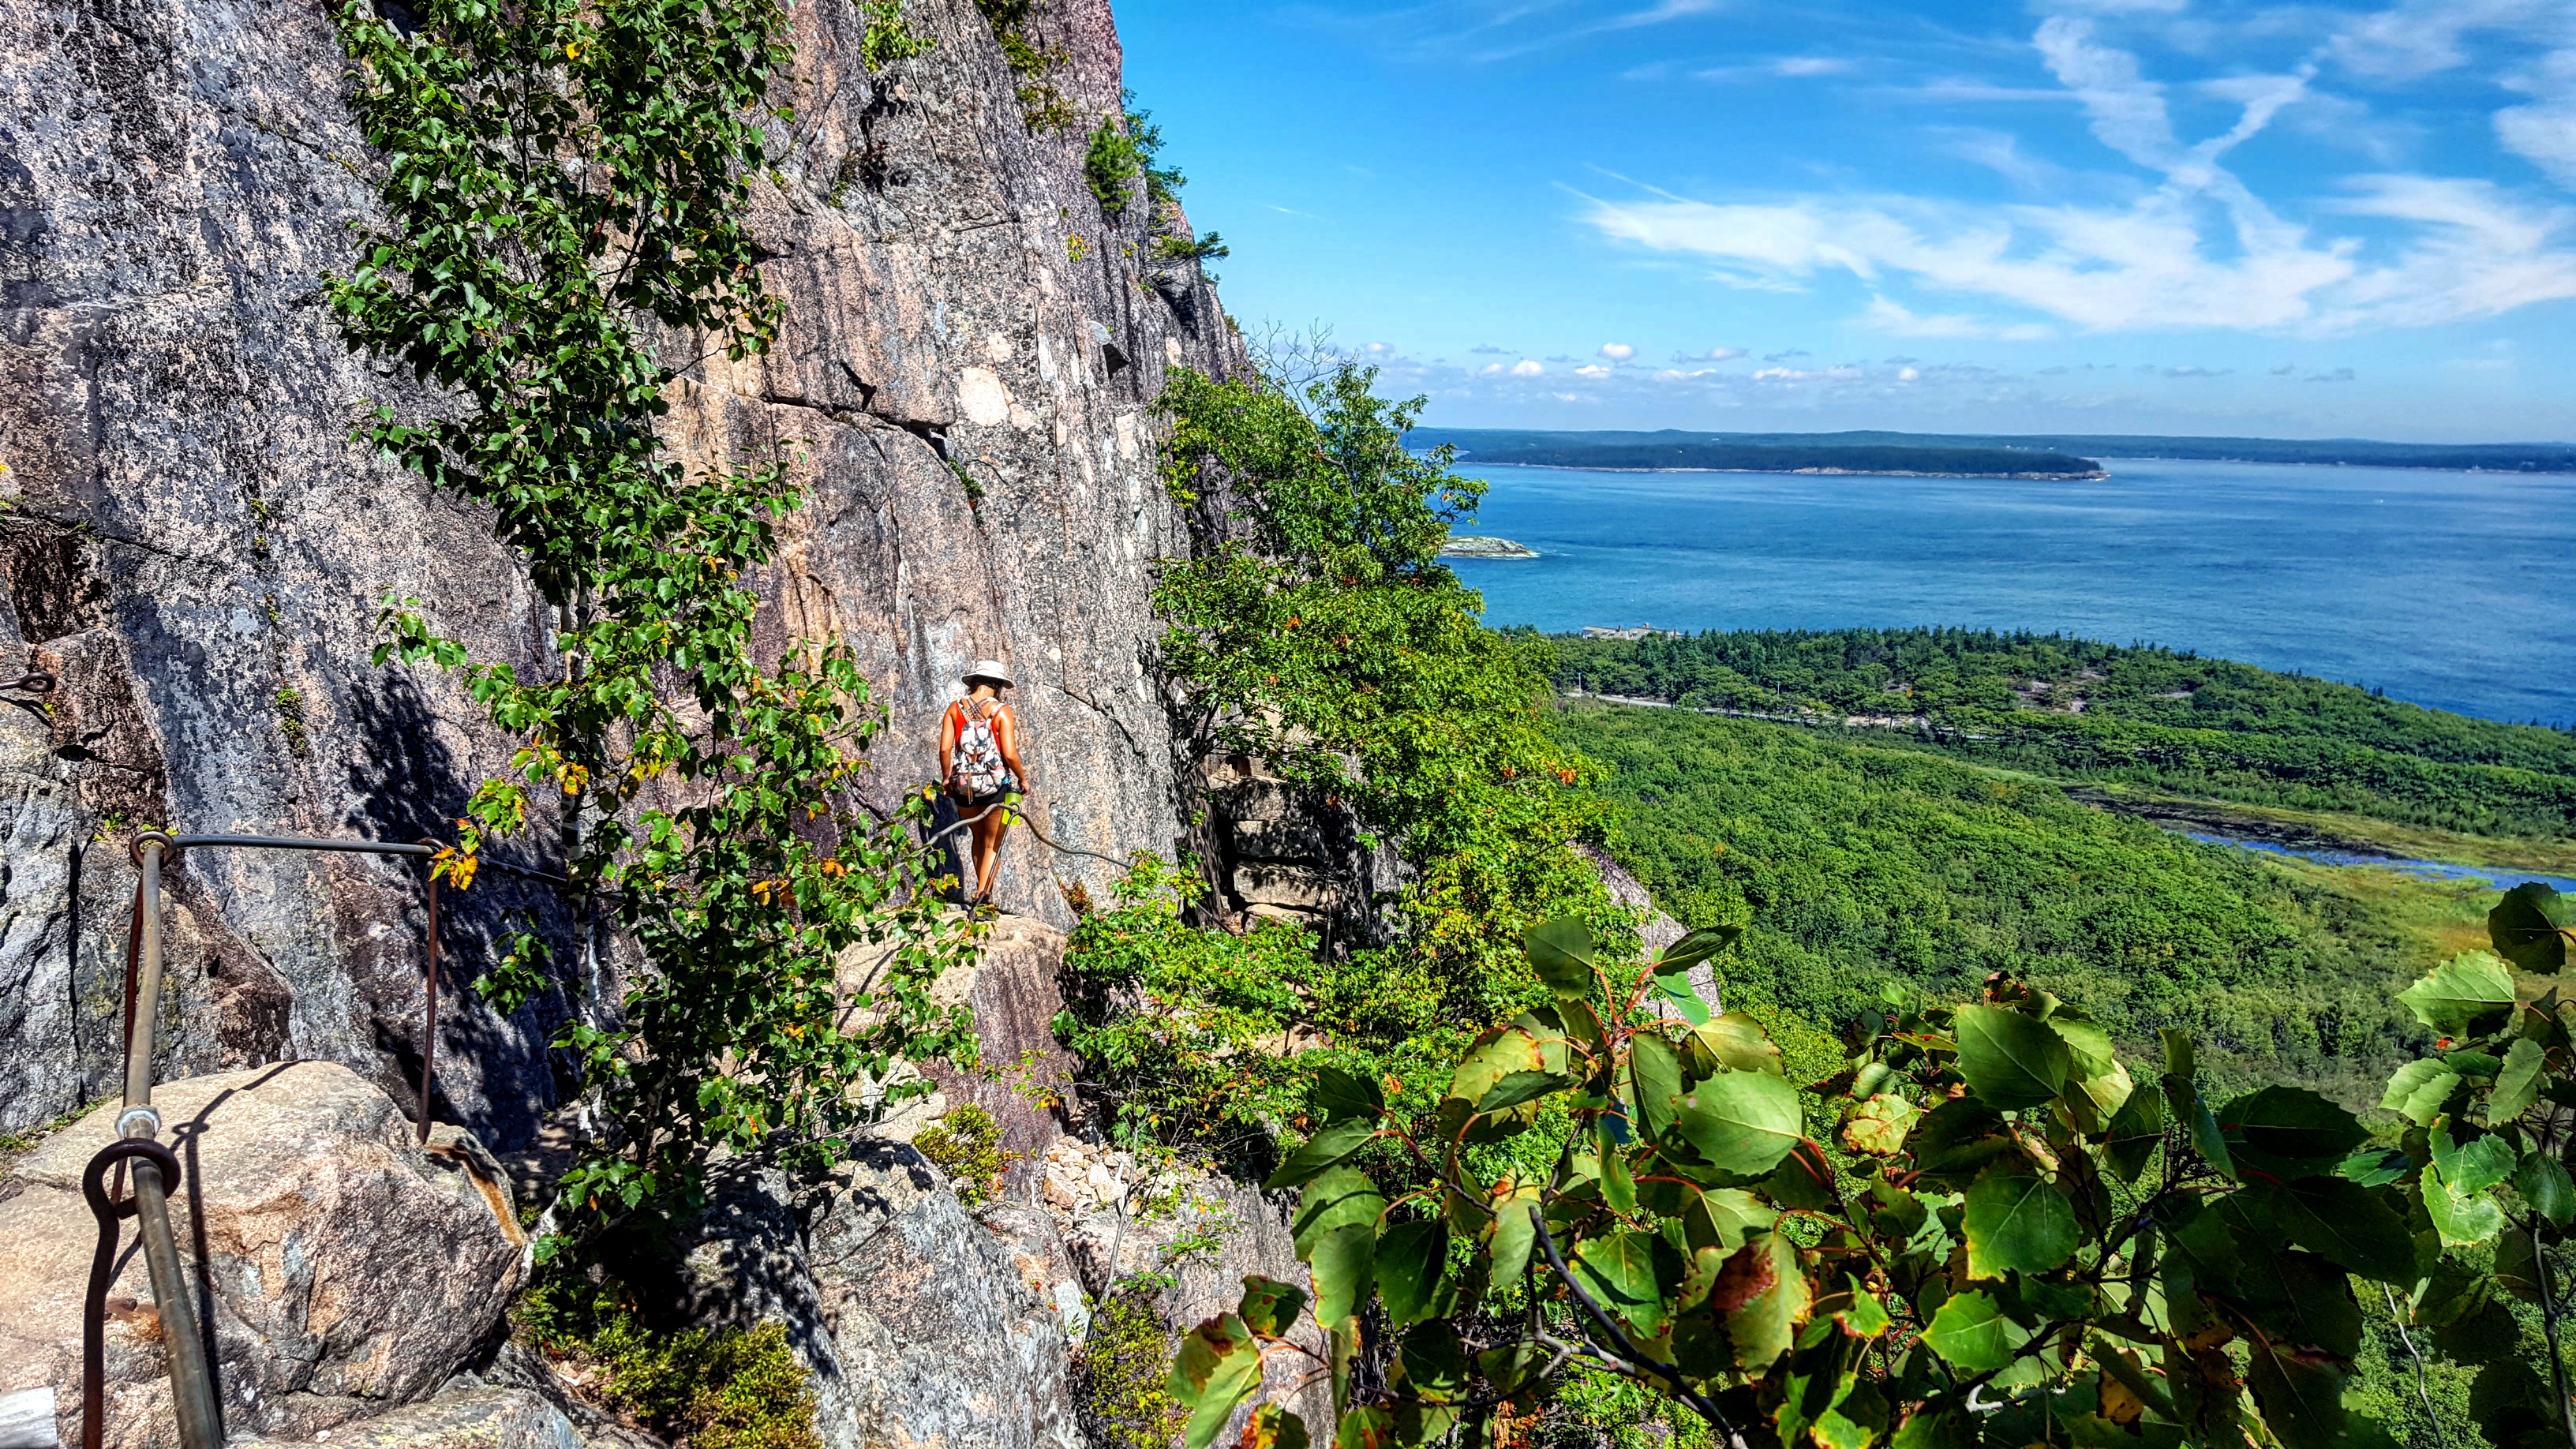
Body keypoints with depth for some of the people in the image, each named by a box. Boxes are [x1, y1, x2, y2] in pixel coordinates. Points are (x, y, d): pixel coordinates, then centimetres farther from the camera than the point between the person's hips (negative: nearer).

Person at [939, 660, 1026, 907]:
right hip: (995, 785, -3)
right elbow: (1010, 754, -13)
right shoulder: (1002, 711, -7)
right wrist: (1022, 778, 3)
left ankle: (980, 892, 28)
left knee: (979, 838, 24)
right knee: (992, 844, 10)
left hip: (963, 785, 3)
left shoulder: (955, 709, 2)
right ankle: (983, 894, -3)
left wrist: (946, 778, 11)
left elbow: (944, 749, -3)